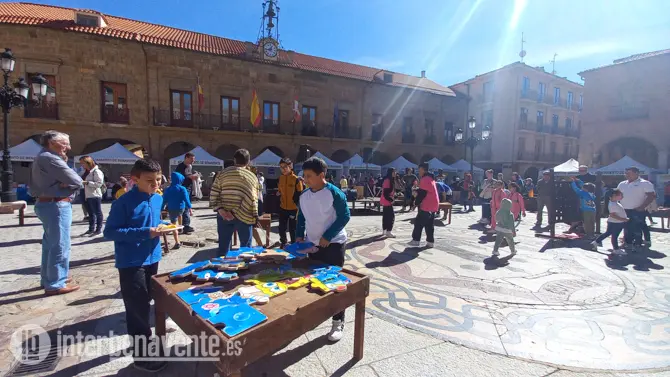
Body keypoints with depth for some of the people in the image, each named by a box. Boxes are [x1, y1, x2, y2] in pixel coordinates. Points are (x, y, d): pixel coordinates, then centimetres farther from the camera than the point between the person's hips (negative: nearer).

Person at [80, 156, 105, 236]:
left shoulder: (96, 171, -12)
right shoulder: (87, 172, 18)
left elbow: (99, 183, -20)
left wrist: (86, 182, -20)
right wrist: (81, 182, 8)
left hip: (95, 196, -10)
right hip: (88, 196, 10)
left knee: (97, 213, 0)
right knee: (91, 213, 16)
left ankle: (98, 229, 7)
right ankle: (91, 229, 26)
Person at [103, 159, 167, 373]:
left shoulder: (158, 199, 4)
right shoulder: (124, 202, -18)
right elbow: (109, 232, -17)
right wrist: (144, 233, -25)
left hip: (152, 258, 7)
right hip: (131, 262, -7)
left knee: (144, 304, 22)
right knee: (138, 308, 1)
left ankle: (142, 339, 42)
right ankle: (141, 355, 15)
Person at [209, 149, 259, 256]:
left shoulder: (222, 173, 5)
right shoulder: (252, 177, 1)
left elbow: (214, 194, -2)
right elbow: (254, 199, -5)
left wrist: (219, 209, -4)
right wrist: (255, 216, -2)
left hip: (223, 215, 2)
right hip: (243, 216, -1)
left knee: (223, 246, 11)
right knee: (246, 246, 11)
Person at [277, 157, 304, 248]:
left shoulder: (296, 179, -13)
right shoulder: (281, 178, 4)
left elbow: (300, 195, -10)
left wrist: (298, 208, -13)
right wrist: (278, 193, 0)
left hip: (293, 208, -5)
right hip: (282, 207, 5)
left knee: (292, 229, 5)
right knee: (281, 228, 14)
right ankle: (283, 243, 36)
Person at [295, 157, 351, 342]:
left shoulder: (335, 193, -16)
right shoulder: (303, 195, 2)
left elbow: (345, 216, -15)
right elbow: (301, 217, 14)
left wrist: (327, 237, -18)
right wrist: (299, 235, 2)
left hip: (333, 244, -5)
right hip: (313, 244, 6)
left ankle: (338, 323, 15)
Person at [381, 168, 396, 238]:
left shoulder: (390, 180, 14)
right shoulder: (387, 180, -18)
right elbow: (385, 193, -22)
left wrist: (393, 197, 7)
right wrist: (390, 200, -16)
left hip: (386, 201, 10)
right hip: (387, 201, -10)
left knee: (386, 216, 14)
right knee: (391, 216, -8)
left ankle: (384, 231, 21)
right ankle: (388, 232, -5)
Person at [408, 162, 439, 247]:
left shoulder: (425, 179, -16)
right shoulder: (430, 178, 17)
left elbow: (422, 193, -18)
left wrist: (416, 202, -7)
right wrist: (417, 191, 11)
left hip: (427, 206, -10)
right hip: (433, 205, 10)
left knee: (419, 222, -2)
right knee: (429, 224, 11)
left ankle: (416, 240, 2)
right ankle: (430, 242, 13)